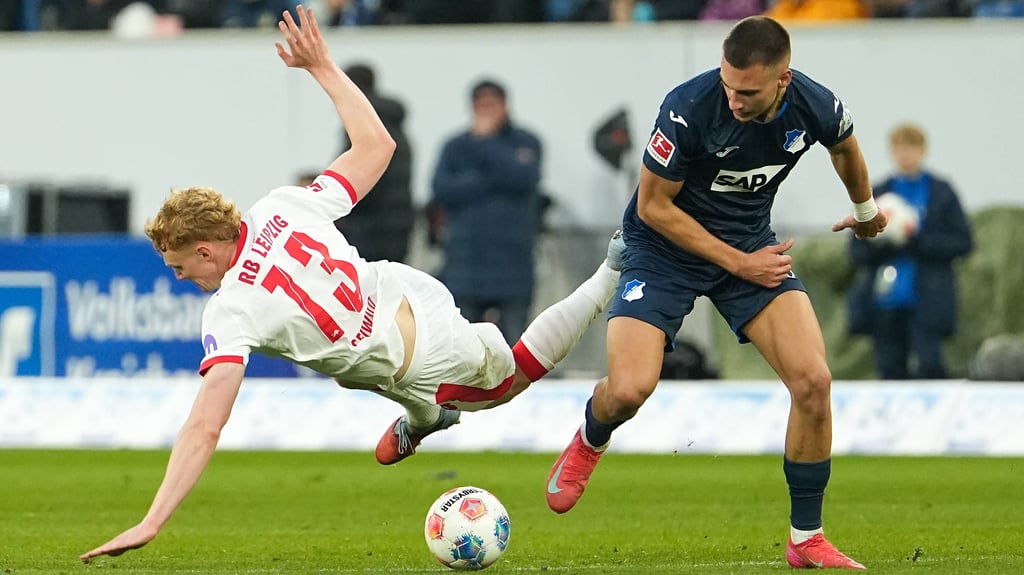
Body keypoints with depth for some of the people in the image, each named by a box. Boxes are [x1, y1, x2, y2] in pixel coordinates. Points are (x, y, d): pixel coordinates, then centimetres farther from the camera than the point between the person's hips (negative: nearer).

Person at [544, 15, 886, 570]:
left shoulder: (817, 109, -17)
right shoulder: (688, 109, -30)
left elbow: (845, 147, 10)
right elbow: (653, 206, -17)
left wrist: (865, 209, 29)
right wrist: (738, 263, -17)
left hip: (753, 242, 3)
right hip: (665, 247, -3)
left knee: (813, 381, -15)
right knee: (628, 390, -20)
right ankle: (589, 442, 20)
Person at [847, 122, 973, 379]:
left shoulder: (941, 192, 5)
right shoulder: (877, 194, 12)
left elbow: (962, 242, -1)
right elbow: (857, 251, 10)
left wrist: (918, 240, -13)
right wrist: (880, 243, -12)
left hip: (926, 302, -3)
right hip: (884, 304, 3)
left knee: (927, 365, -18)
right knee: (891, 369, 3)